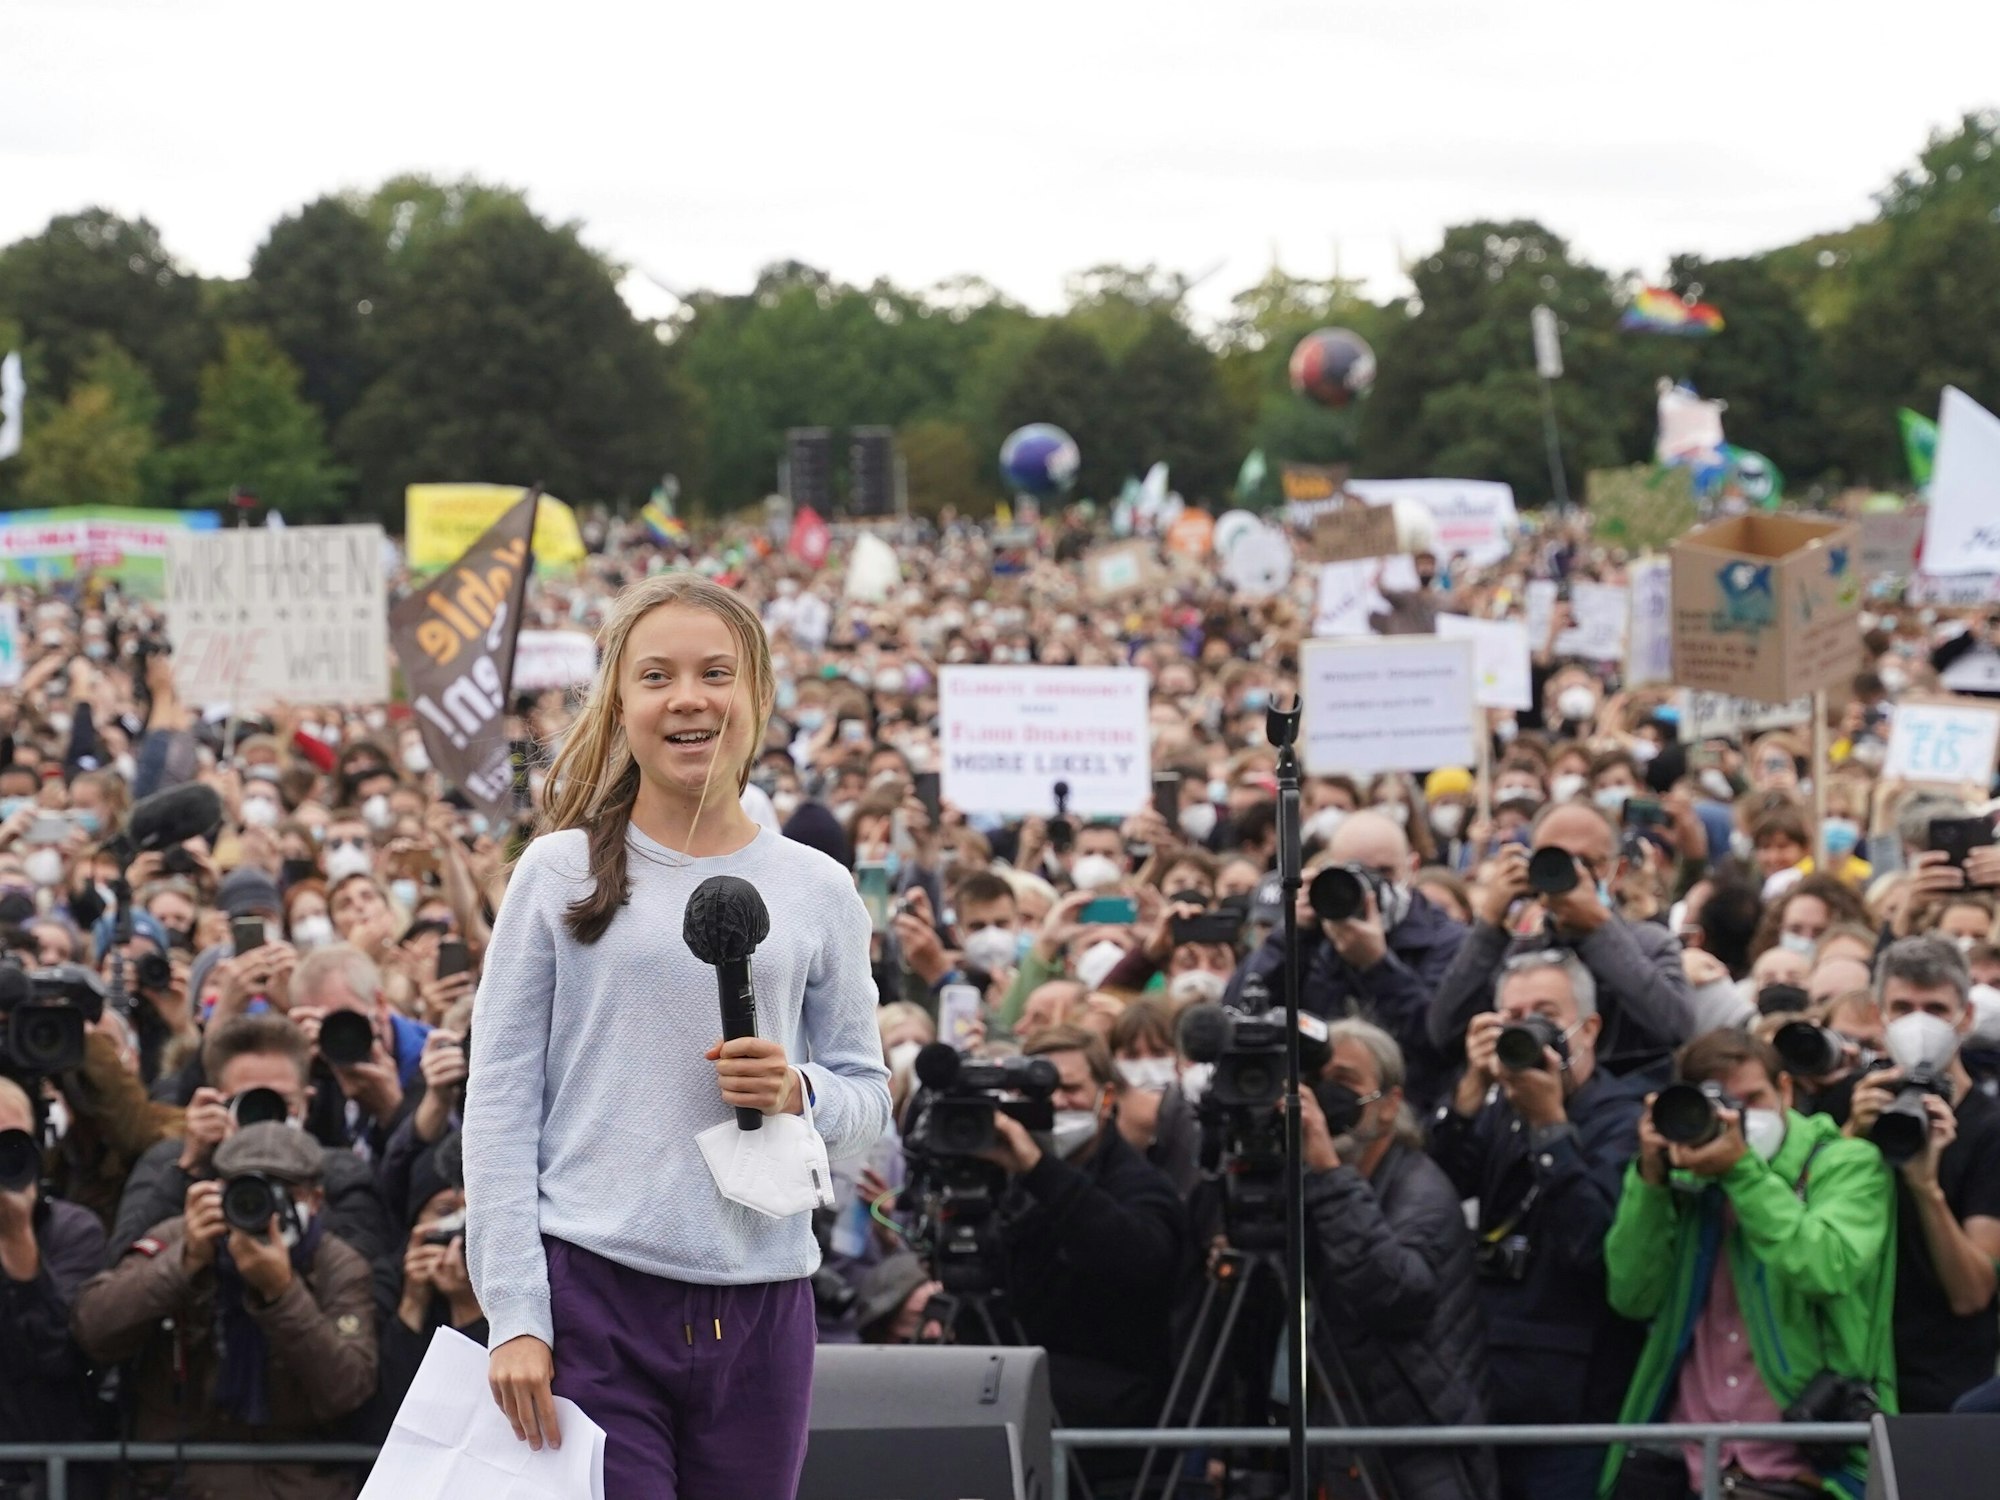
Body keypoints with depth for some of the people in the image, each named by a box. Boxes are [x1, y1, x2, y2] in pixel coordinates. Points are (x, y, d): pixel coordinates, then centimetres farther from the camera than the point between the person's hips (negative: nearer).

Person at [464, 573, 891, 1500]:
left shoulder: (818, 892, 10)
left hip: (759, 1311, 3)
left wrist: (800, 1095, -9)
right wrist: (514, 1318, -7)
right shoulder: (561, 873, 3)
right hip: (591, 1299, -3)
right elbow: (500, 1107, 1)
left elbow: (867, 1099, 15)